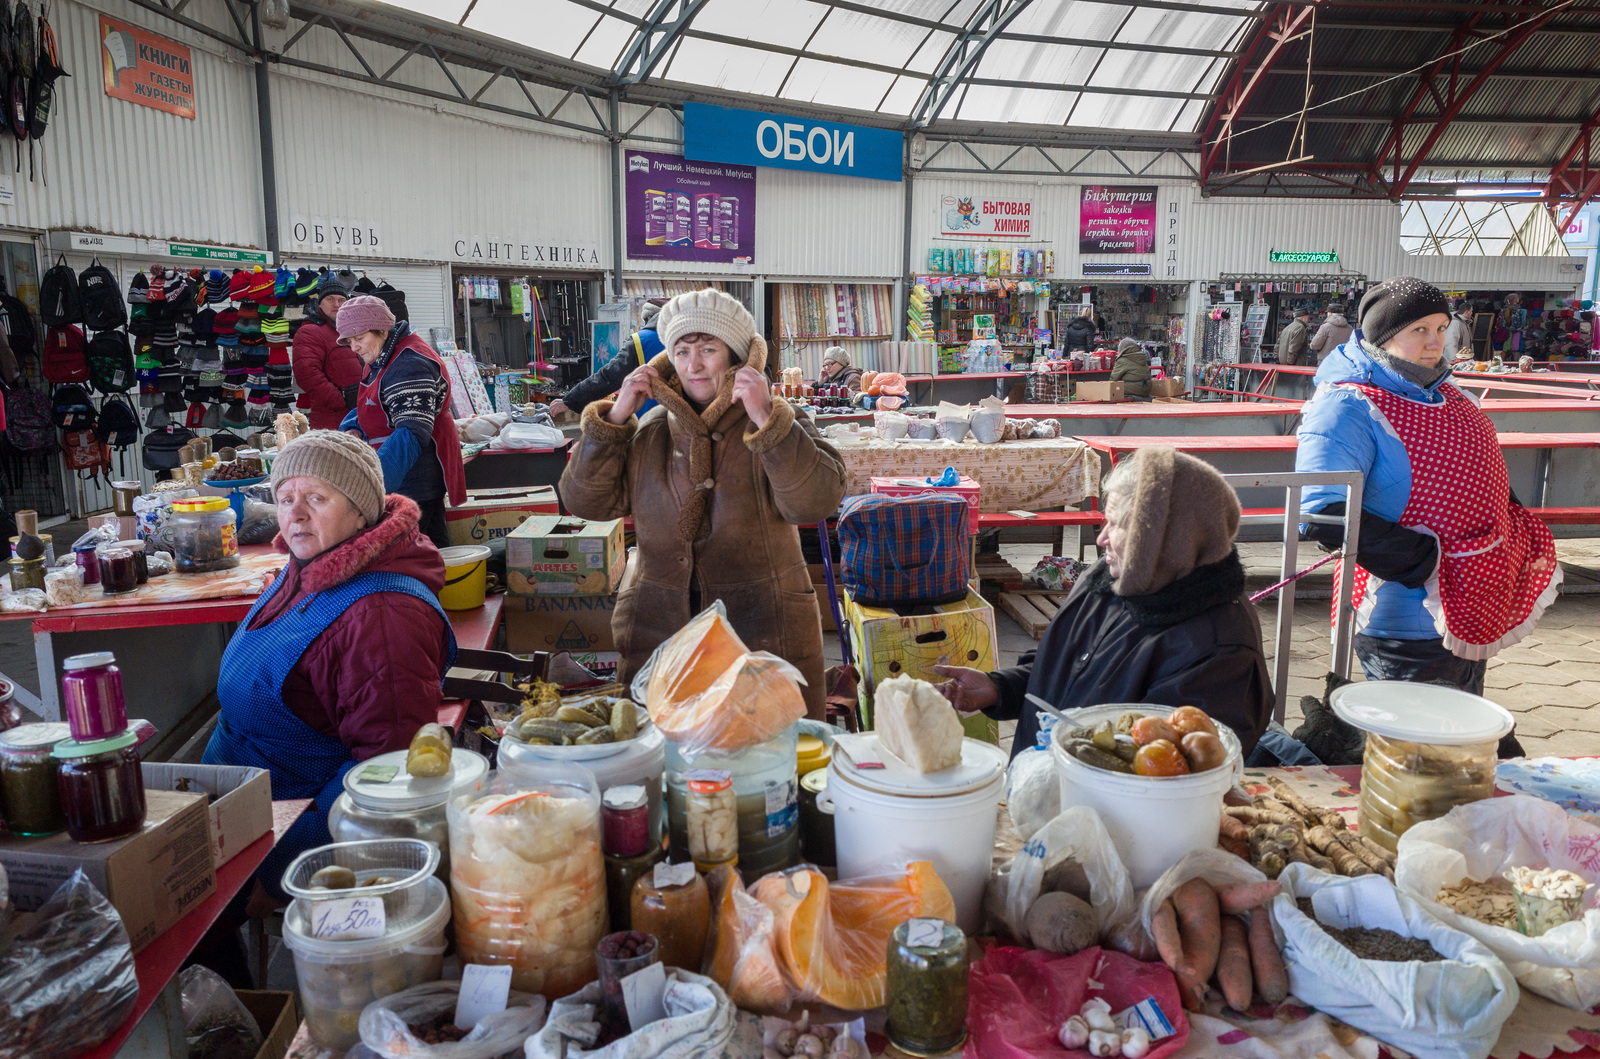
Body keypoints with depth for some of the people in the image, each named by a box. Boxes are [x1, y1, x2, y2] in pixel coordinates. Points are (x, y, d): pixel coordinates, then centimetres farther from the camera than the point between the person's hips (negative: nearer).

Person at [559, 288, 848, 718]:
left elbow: (816, 502, -18)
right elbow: (584, 501, 3)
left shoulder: (776, 424, -2)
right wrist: (616, 416, -5)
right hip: (658, 632, 3)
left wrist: (765, 419, -25)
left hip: (765, 635, -2)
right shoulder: (651, 430, 8)